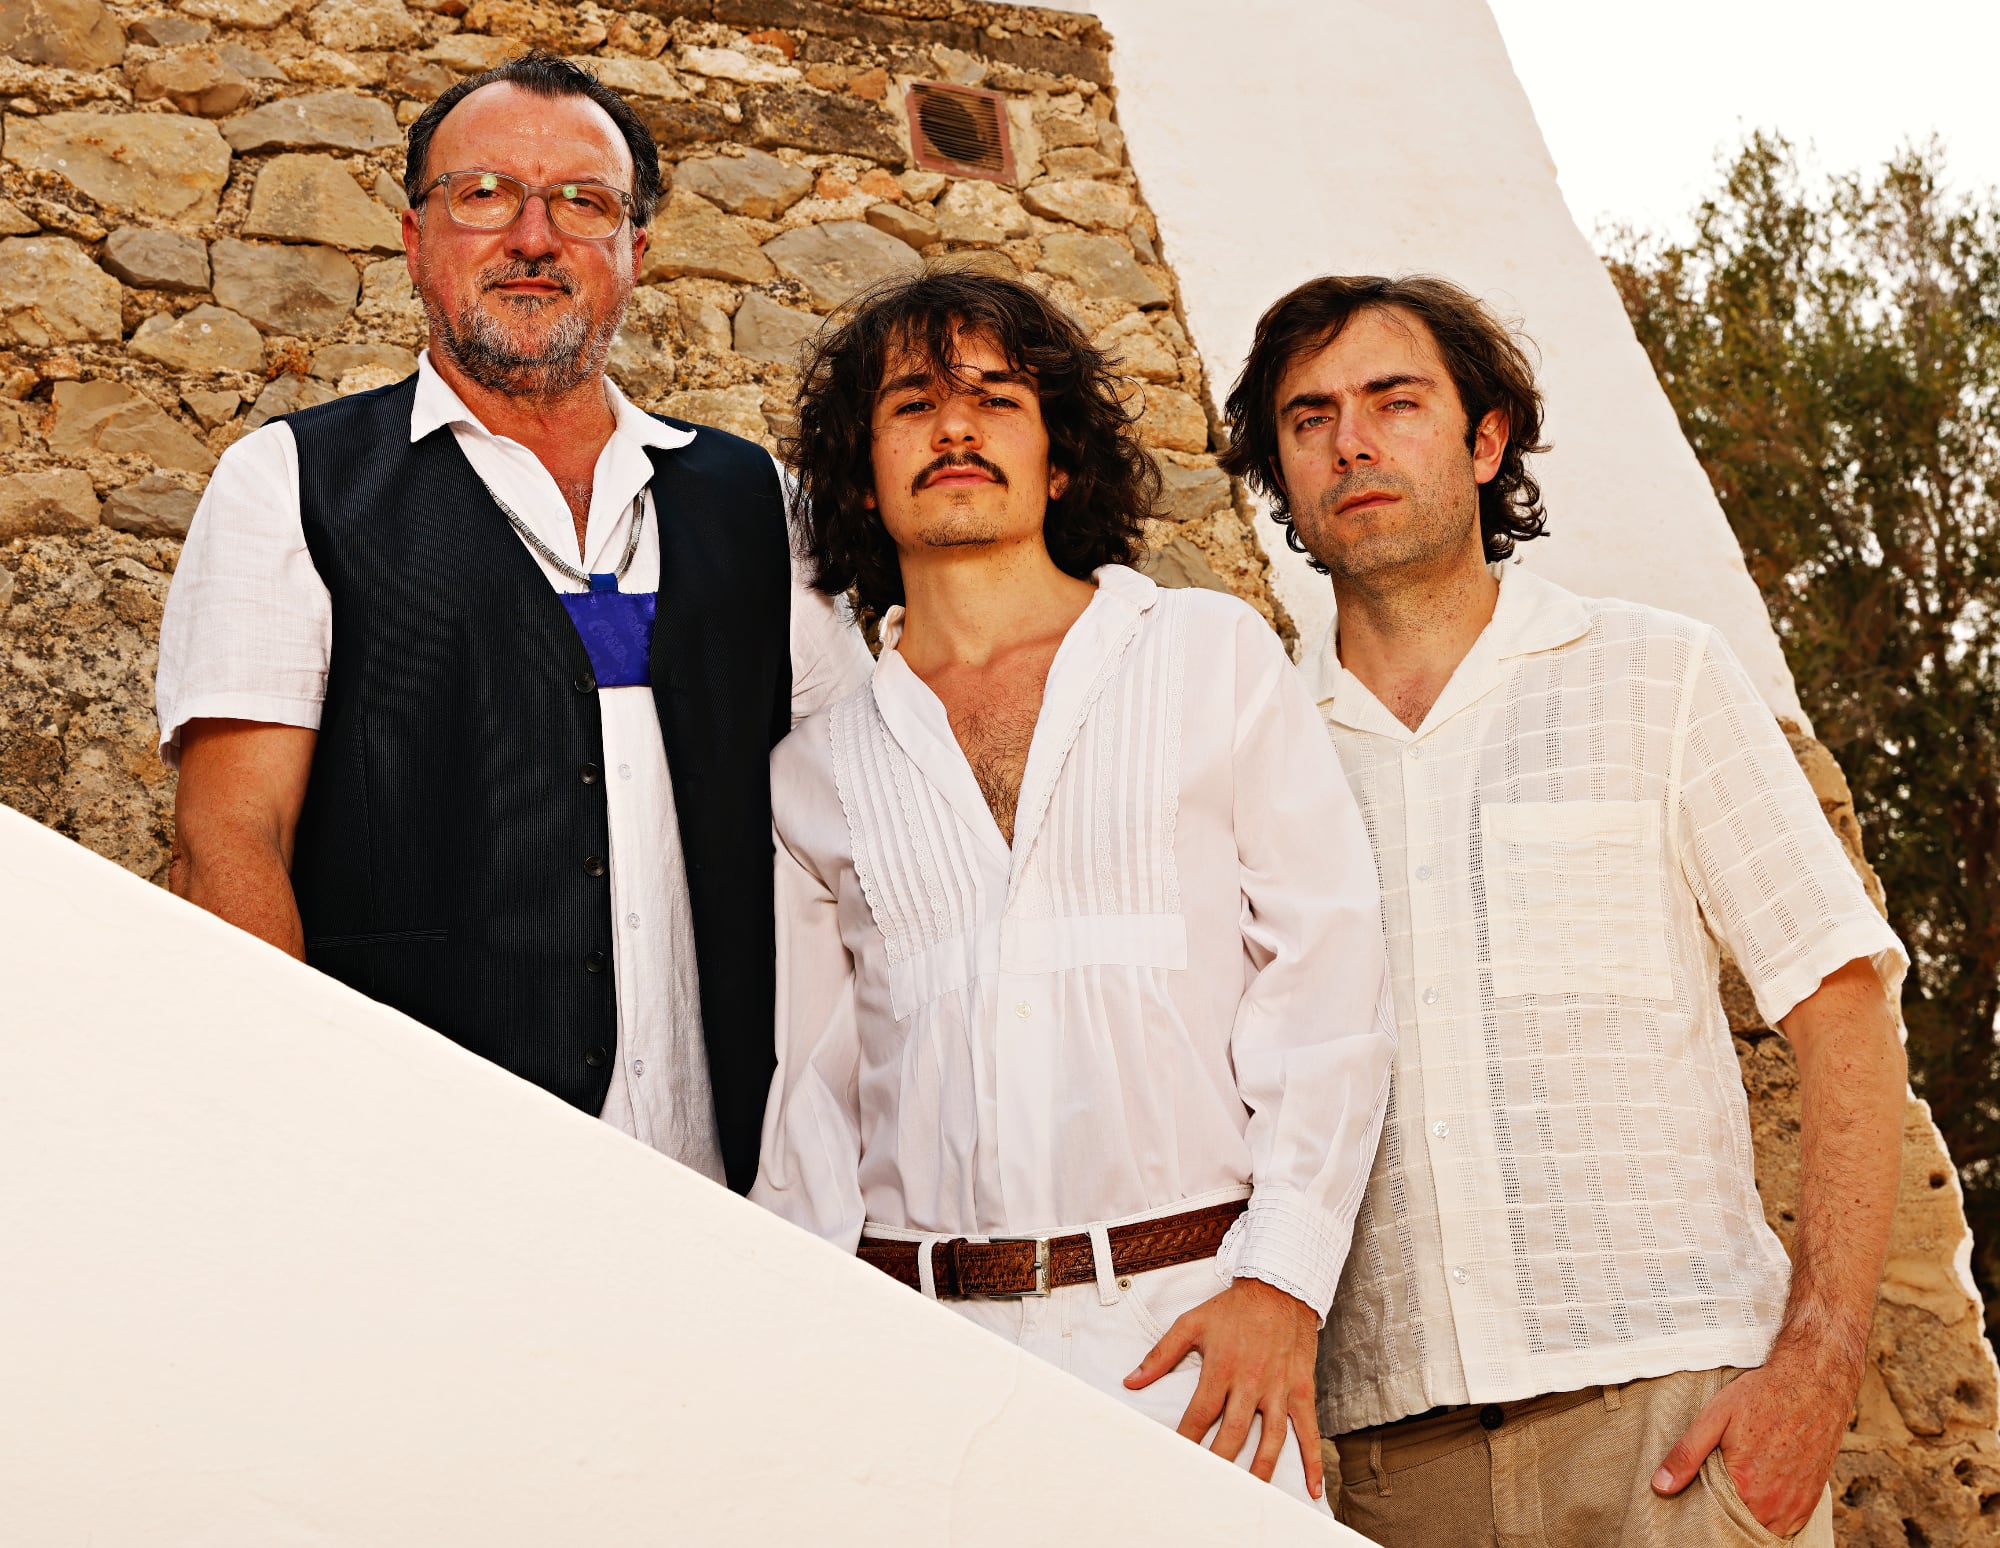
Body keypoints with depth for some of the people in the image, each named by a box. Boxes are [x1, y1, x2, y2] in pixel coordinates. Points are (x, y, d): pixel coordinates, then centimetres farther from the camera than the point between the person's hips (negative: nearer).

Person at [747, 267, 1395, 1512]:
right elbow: (809, 1092, 15)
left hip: (1192, 1326, -1)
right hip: (918, 1350, 2)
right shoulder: (814, 772, 12)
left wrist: (1282, 1279, -9)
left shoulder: (1211, 656, 7)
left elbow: (1326, 975, 1)